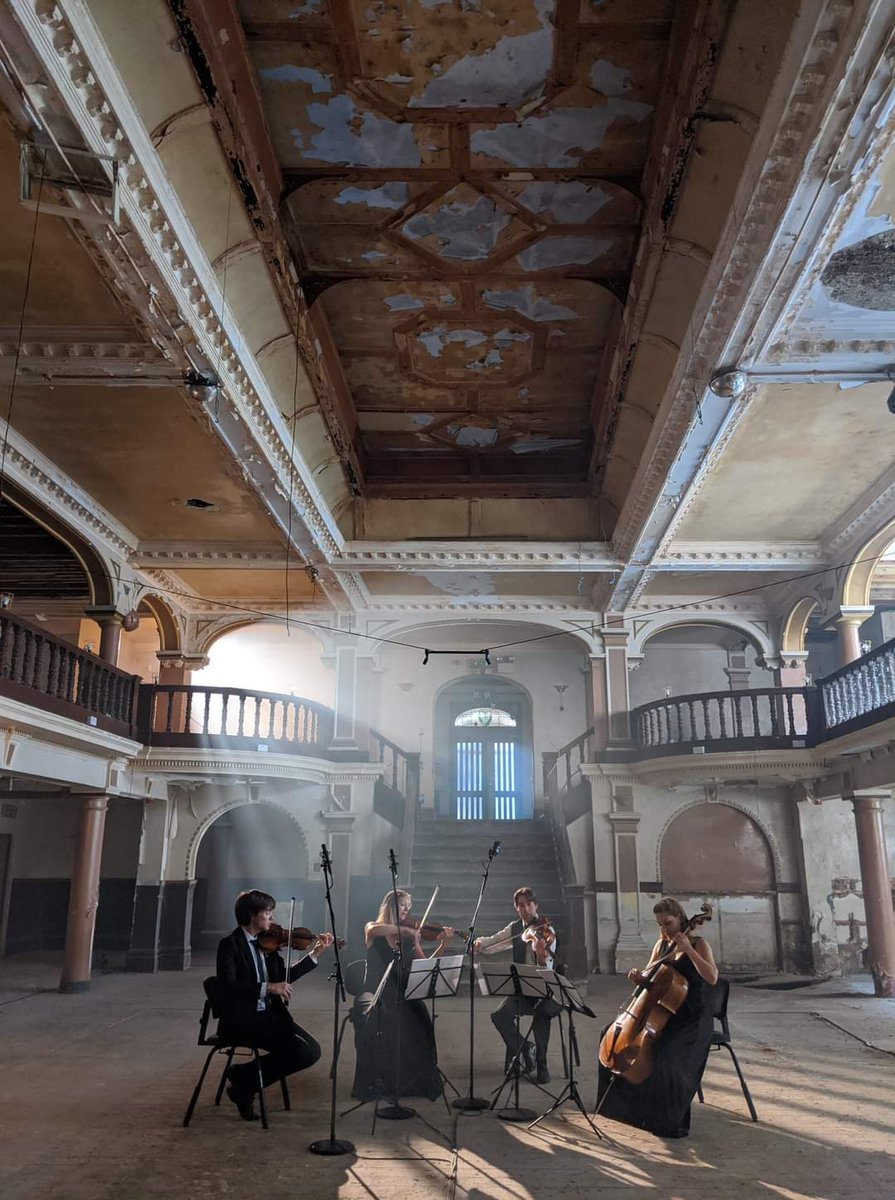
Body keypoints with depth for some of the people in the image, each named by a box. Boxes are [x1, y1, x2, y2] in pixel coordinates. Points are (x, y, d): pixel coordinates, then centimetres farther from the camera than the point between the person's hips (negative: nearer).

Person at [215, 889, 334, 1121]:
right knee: (299, 1050, -22)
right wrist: (268, 987, -31)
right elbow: (228, 987, -23)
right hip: (241, 1020, -8)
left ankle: (244, 1076, 6)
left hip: (269, 1015, 8)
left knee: (311, 1051, -7)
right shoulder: (230, 944, -10)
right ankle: (244, 1084, -1)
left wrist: (315, 953, 9)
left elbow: (284, 977, 16)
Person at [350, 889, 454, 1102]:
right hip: (374, 994, -2)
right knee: (374, 1017, -35)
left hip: (400, 996, 2)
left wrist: (443, 945, -9)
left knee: (418, 1016, -29)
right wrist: (404, 929, -27)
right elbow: (374, 930, -24)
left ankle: (419, 1081, -14)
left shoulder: (409, 938, 12)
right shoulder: (373, 928, 4)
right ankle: (373, 1083, -20)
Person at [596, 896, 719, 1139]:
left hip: (692, 1018, -7)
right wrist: (638, 977, -7)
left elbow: (712, 978, -24)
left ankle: (674, 1121, -11)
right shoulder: (661, 945, 9)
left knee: (667, 1057, -32)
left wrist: (688, 949, -27)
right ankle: (629, 1100, 15)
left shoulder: (698, 944, -8)